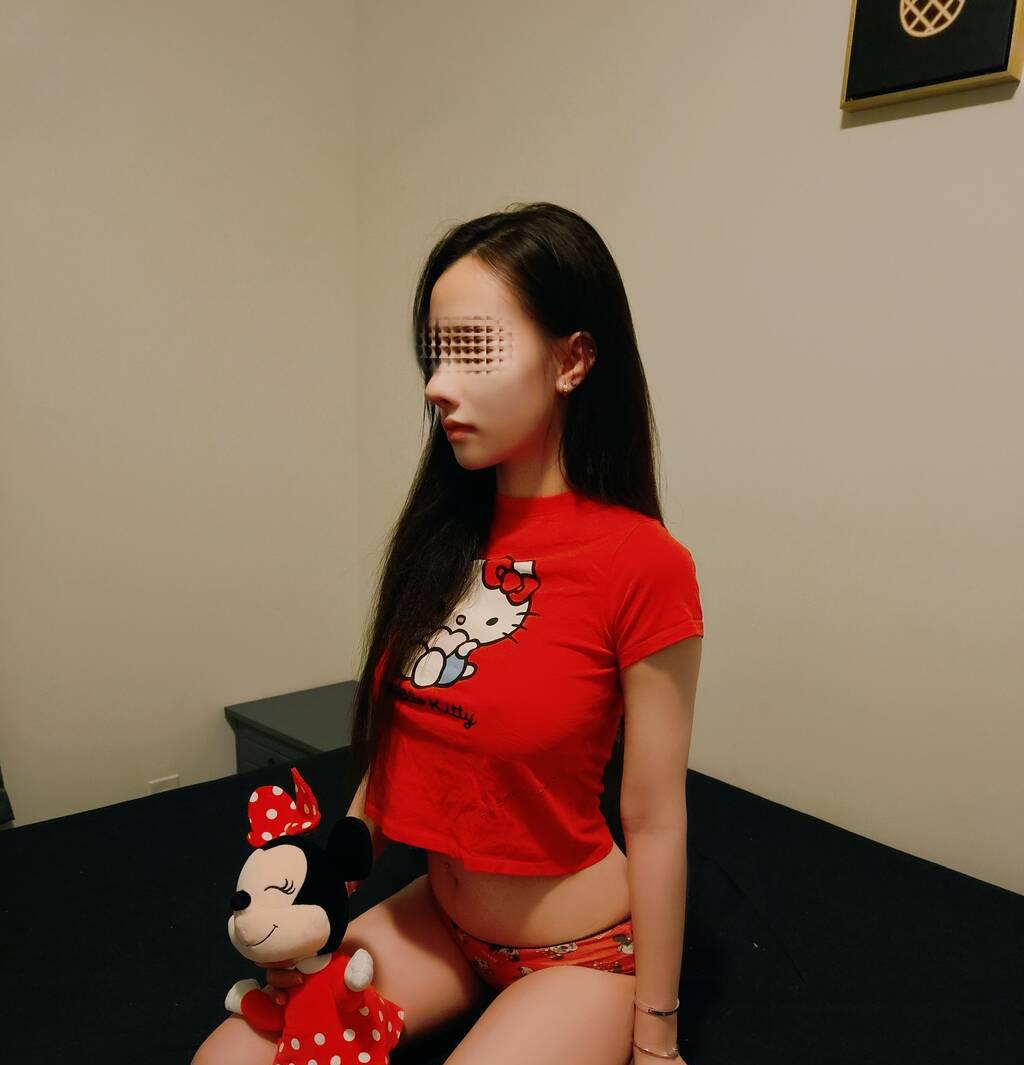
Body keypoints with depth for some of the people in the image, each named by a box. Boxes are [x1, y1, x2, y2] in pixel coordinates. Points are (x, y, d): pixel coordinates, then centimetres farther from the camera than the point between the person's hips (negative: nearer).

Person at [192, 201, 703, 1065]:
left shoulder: (643, 565, -22)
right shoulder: (442, 528, -5)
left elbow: (655, 826, -16)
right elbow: (400, 734, 3)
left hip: (580, 956, -5)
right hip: (438, 921, 5)